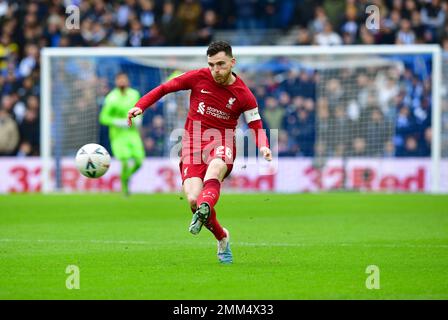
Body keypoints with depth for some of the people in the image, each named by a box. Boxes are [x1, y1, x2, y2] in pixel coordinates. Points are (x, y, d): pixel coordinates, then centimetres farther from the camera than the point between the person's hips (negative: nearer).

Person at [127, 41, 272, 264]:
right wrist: (140, 106, -3)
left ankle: (204, 209, -66)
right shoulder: (198, 78, 1)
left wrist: (263, 147, -18)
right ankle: (222, 238, 6)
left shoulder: (243, 95, -1)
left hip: (221, 145, -1)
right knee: (193, 199, -17)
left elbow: (256, 127, 3)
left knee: (215, 168, -39)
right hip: (193, 144, 1)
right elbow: (164, 88, 9)